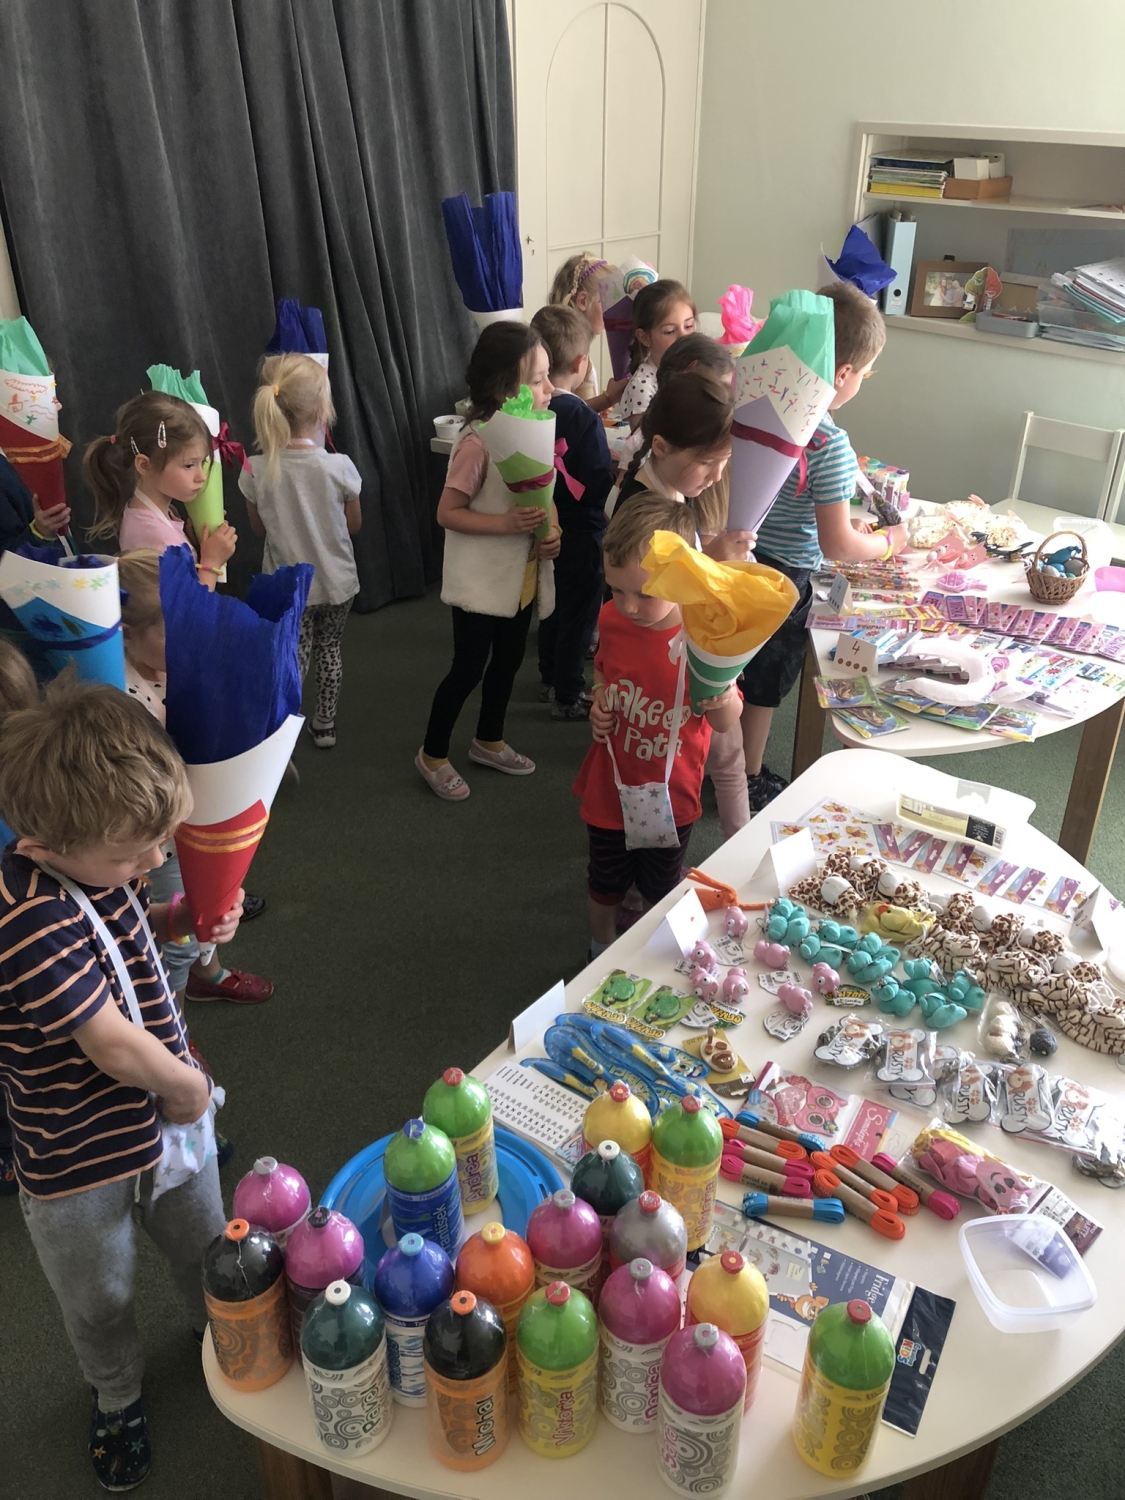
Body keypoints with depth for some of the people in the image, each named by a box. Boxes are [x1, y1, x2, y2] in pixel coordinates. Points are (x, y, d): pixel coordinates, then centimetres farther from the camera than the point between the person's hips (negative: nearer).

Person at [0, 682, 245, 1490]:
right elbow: (115, 1045, -32)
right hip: (77, 1165, -6)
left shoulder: (95, 859, -11)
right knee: (101, 1303, 23)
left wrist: (184, 919, -7)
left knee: (206, 1252, 29)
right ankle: (119, 1398, 53)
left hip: (167, 1115, 6)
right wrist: (189, 1083, -14)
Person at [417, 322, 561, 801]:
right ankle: (432, 754, 23)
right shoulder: (478, 442, -22)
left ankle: (488, 742, 40)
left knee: (509, 660, 20)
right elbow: (447, 513, -19)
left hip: (522, 576, 7)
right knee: (469, 668, 4)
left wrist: (553, 531, -9)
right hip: (483, 581, -7)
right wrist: (506, 523, -30)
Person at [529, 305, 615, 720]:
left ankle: (550, 679, 39)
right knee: (578, 615, 9)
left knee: (554, 606, 24)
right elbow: (601, 484, -23)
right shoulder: (584, 419, -24)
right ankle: (567, 696, 19)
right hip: (580, 533, -7)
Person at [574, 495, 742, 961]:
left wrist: (724, 700, -34)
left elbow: (726, 722, -12)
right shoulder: (612, 619, -14)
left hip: (671, 795, -2)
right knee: (606, 880, 25)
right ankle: (602, 949, 51)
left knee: (660, 888, 22)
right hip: (610, 786, 3)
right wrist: (598, 703, -9)